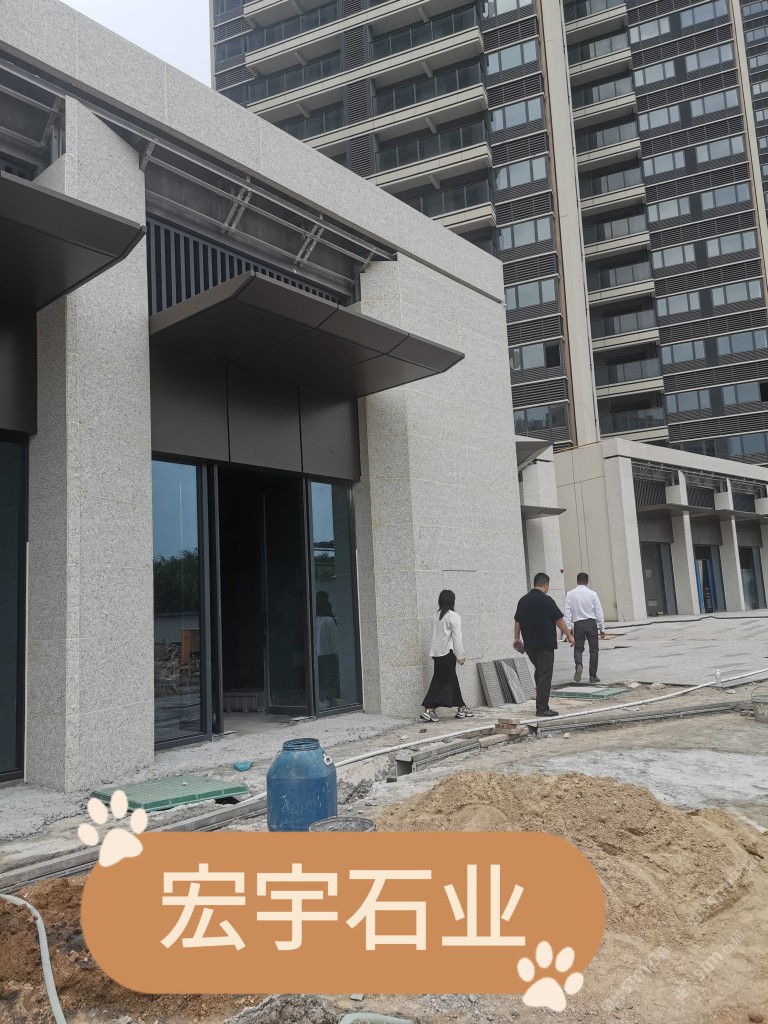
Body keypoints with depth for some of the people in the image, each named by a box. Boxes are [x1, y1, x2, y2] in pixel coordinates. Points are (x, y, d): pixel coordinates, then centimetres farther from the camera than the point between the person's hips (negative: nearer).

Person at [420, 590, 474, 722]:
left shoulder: (437, 615, 9)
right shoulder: (453, 616, -10)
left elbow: (435, 634, 11)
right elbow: (457, 637, -11)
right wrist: (460, 656, -5)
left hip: (437, 652, 7)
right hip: (447, 652, -7)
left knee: (452, 681, 13)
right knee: (441, 681, -3)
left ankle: (461, 708, 19)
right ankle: (428, 710, -8)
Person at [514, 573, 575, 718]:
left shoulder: (523, 600, 7)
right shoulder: (546, 600, -13)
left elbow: (517, 621, 14)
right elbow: (559, 620, -10)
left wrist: (517, 638, 25)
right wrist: (569, 635, -1)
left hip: (529, 645, 7)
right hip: (545, 644, -7)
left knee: (539, 672, 20)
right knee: (545, 676, -2)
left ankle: (542, 703, 24)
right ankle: (542, 709, -2)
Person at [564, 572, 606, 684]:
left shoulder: (570, 594, 0)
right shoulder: (592, 594, -1)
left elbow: (568, 612, -3)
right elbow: (599, 612, 1)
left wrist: (568, 628, 0)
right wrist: (602, 628, 7)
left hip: (578, 624, 0)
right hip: (591, 623, 0)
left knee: (578, 648, 9)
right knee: (593, 649, 8)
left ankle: (579, 665, -20)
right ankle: (593, 676, 9)